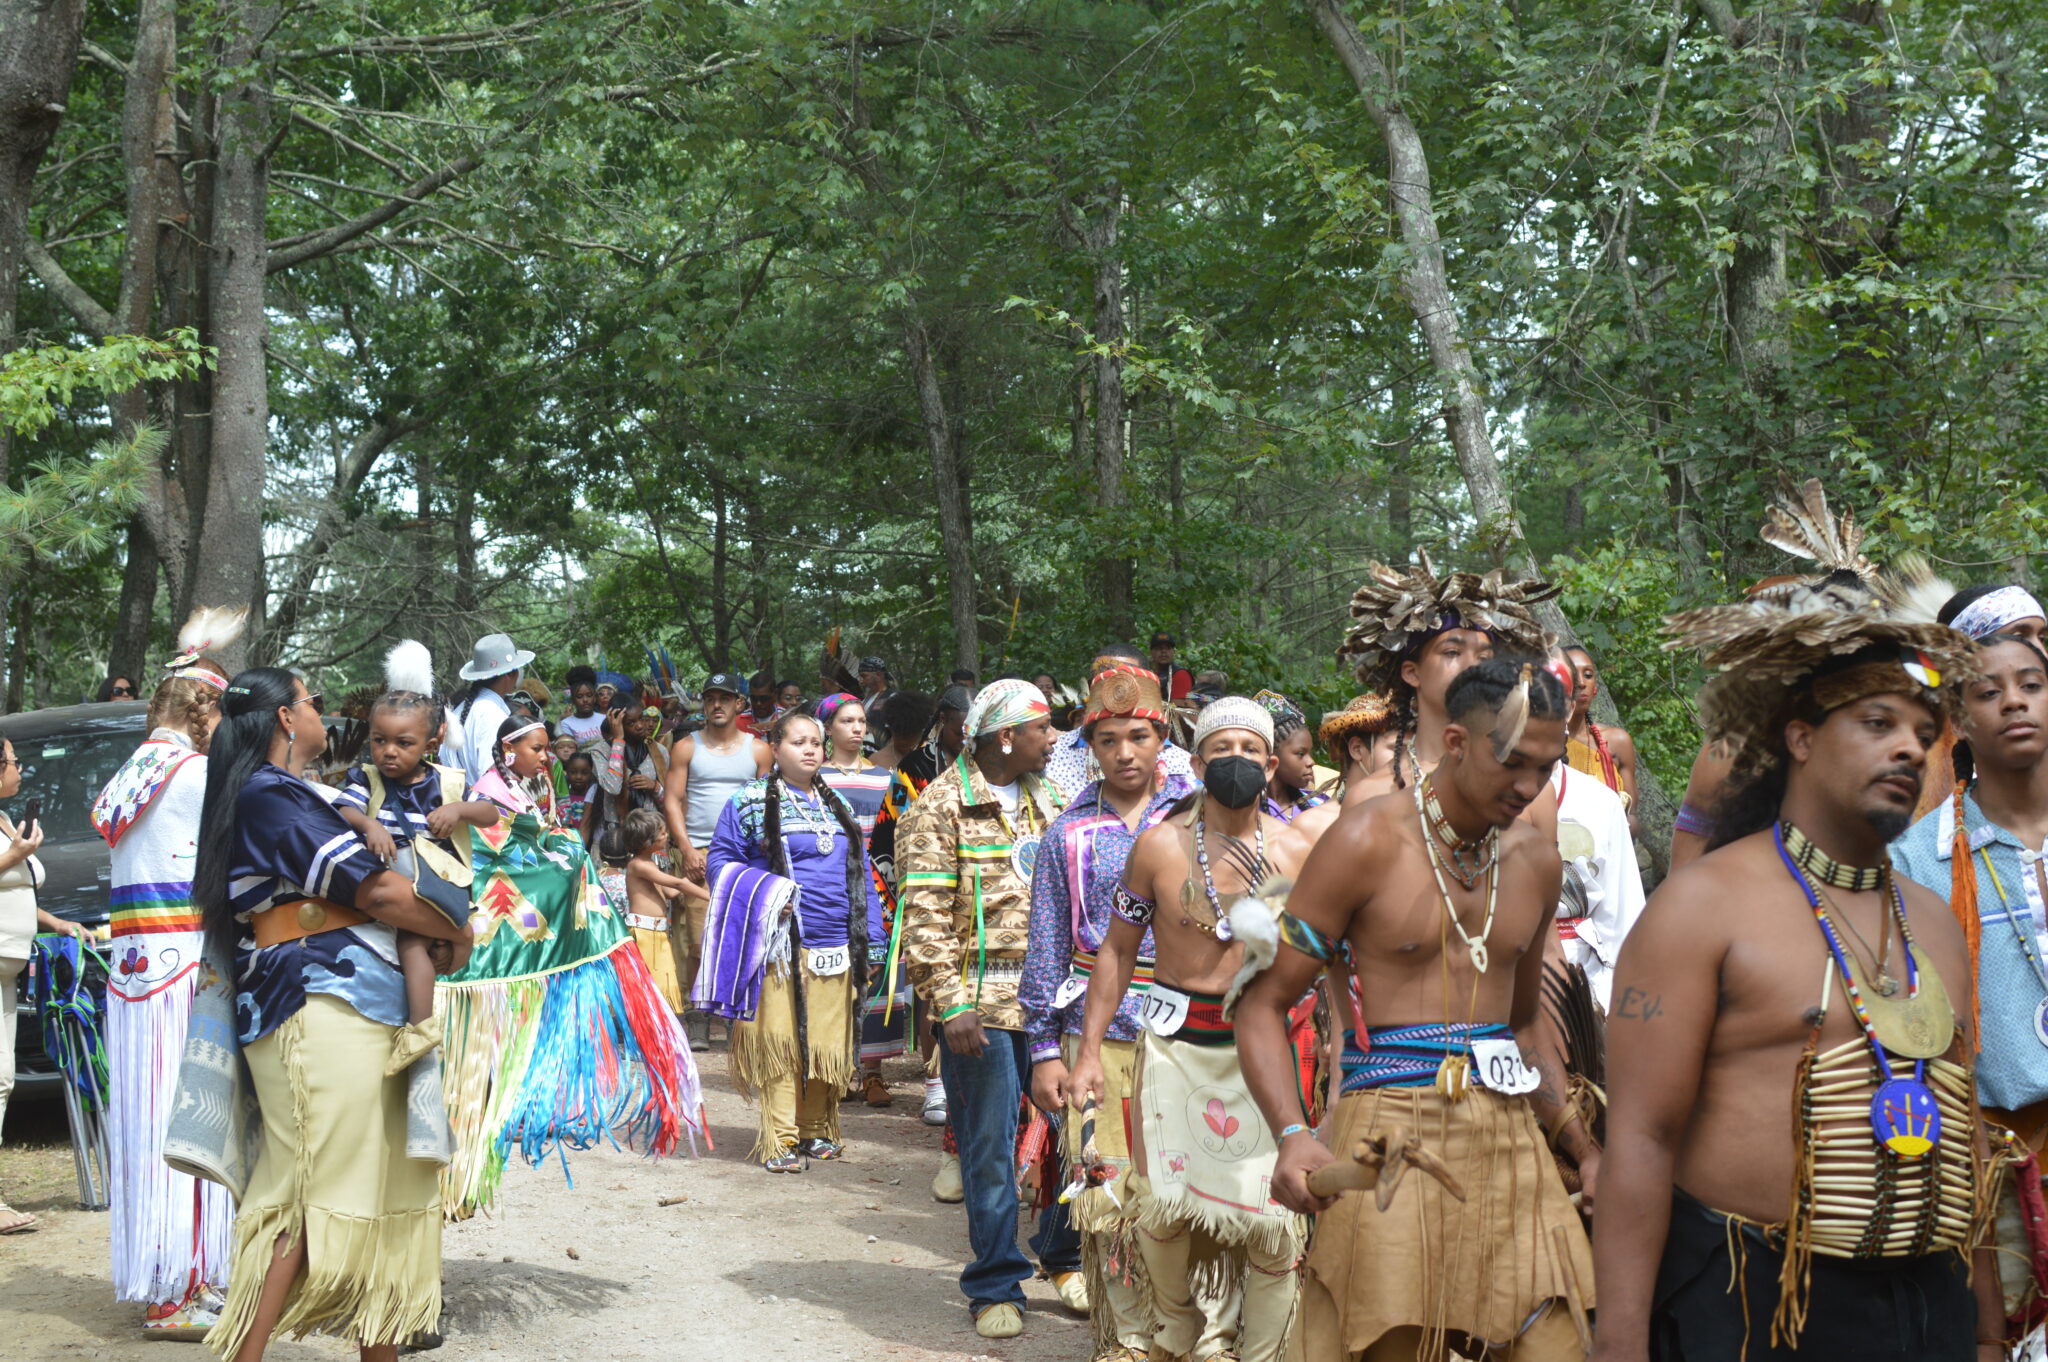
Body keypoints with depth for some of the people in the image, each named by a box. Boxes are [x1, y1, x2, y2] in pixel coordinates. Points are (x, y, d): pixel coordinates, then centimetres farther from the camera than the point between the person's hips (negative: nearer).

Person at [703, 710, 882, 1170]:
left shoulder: (838, 807, 18)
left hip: (835, 949, 5)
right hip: (780, 948, -5)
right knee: (779, 1043, -6)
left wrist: (870, 937, 12)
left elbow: (860, 875, 19)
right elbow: (722, 860, 0)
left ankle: (818, 1131, 21)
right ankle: (780, 1140, 0)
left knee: (830, 1042, 6)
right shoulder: (749, 803, 2)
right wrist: (760, 899, -15)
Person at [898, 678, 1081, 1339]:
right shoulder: (943, 806, -6)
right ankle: (996, 1287, 12)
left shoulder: (1047, 801, 14)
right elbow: (925, 914, -10)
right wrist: (951, 1004, -16)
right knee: (990, 1149, 1)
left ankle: (1063, 1254, 25)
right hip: (984, 1003, -5)